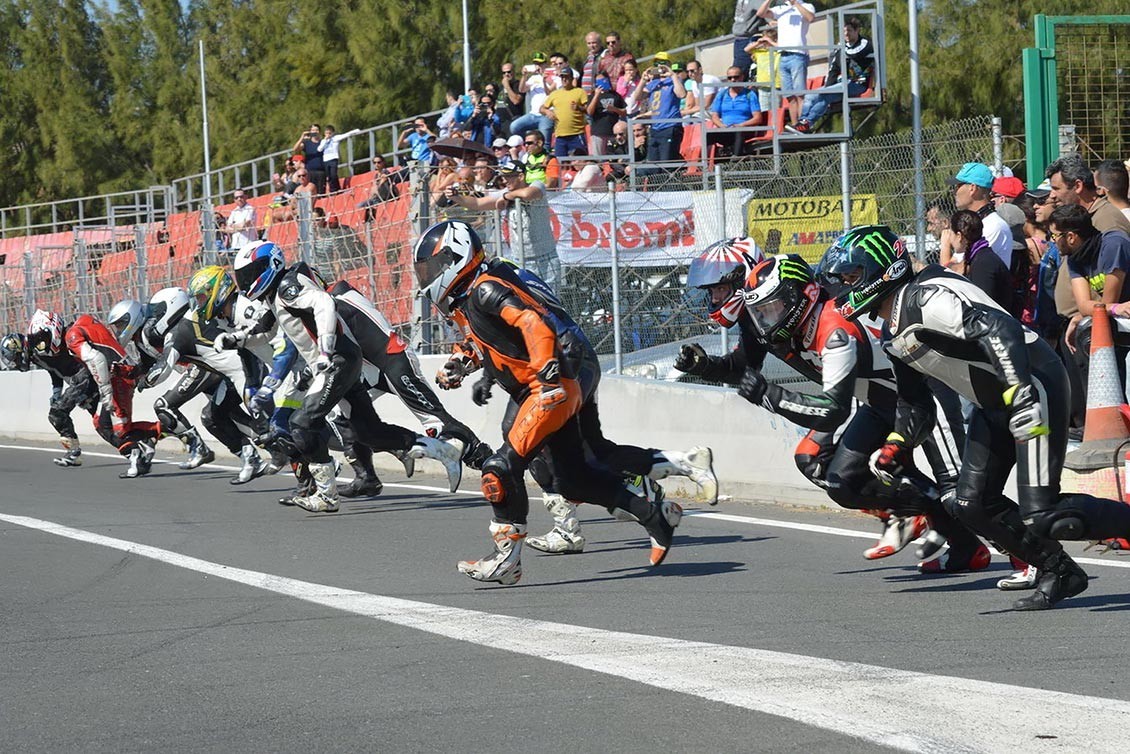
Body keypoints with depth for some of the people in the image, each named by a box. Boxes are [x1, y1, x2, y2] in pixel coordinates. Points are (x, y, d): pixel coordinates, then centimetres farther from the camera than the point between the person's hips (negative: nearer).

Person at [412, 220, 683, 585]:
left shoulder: (485, 291, -17)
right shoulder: (465, 300, 14)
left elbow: (534, 321, -29)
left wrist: (546, 368, -36)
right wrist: (461, 361, 16)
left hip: (551, 387, -11)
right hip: (535, 391, 11)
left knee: (502, 469, -15)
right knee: (573, 479, 15)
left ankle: (506, 559, -9)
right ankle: (655, 515, 24)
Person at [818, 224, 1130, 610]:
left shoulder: (925, 297, -19)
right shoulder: (893, 337, 13)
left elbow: (998, 329, -32)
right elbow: (915, 405, 21)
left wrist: (1020, 392, -40)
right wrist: (896, 447, 4)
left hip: (1033, 384, -10)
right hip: (992, 403, 10)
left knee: (1042, 516, -18)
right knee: (971, 505, 6)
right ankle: (1058, 572, 16)